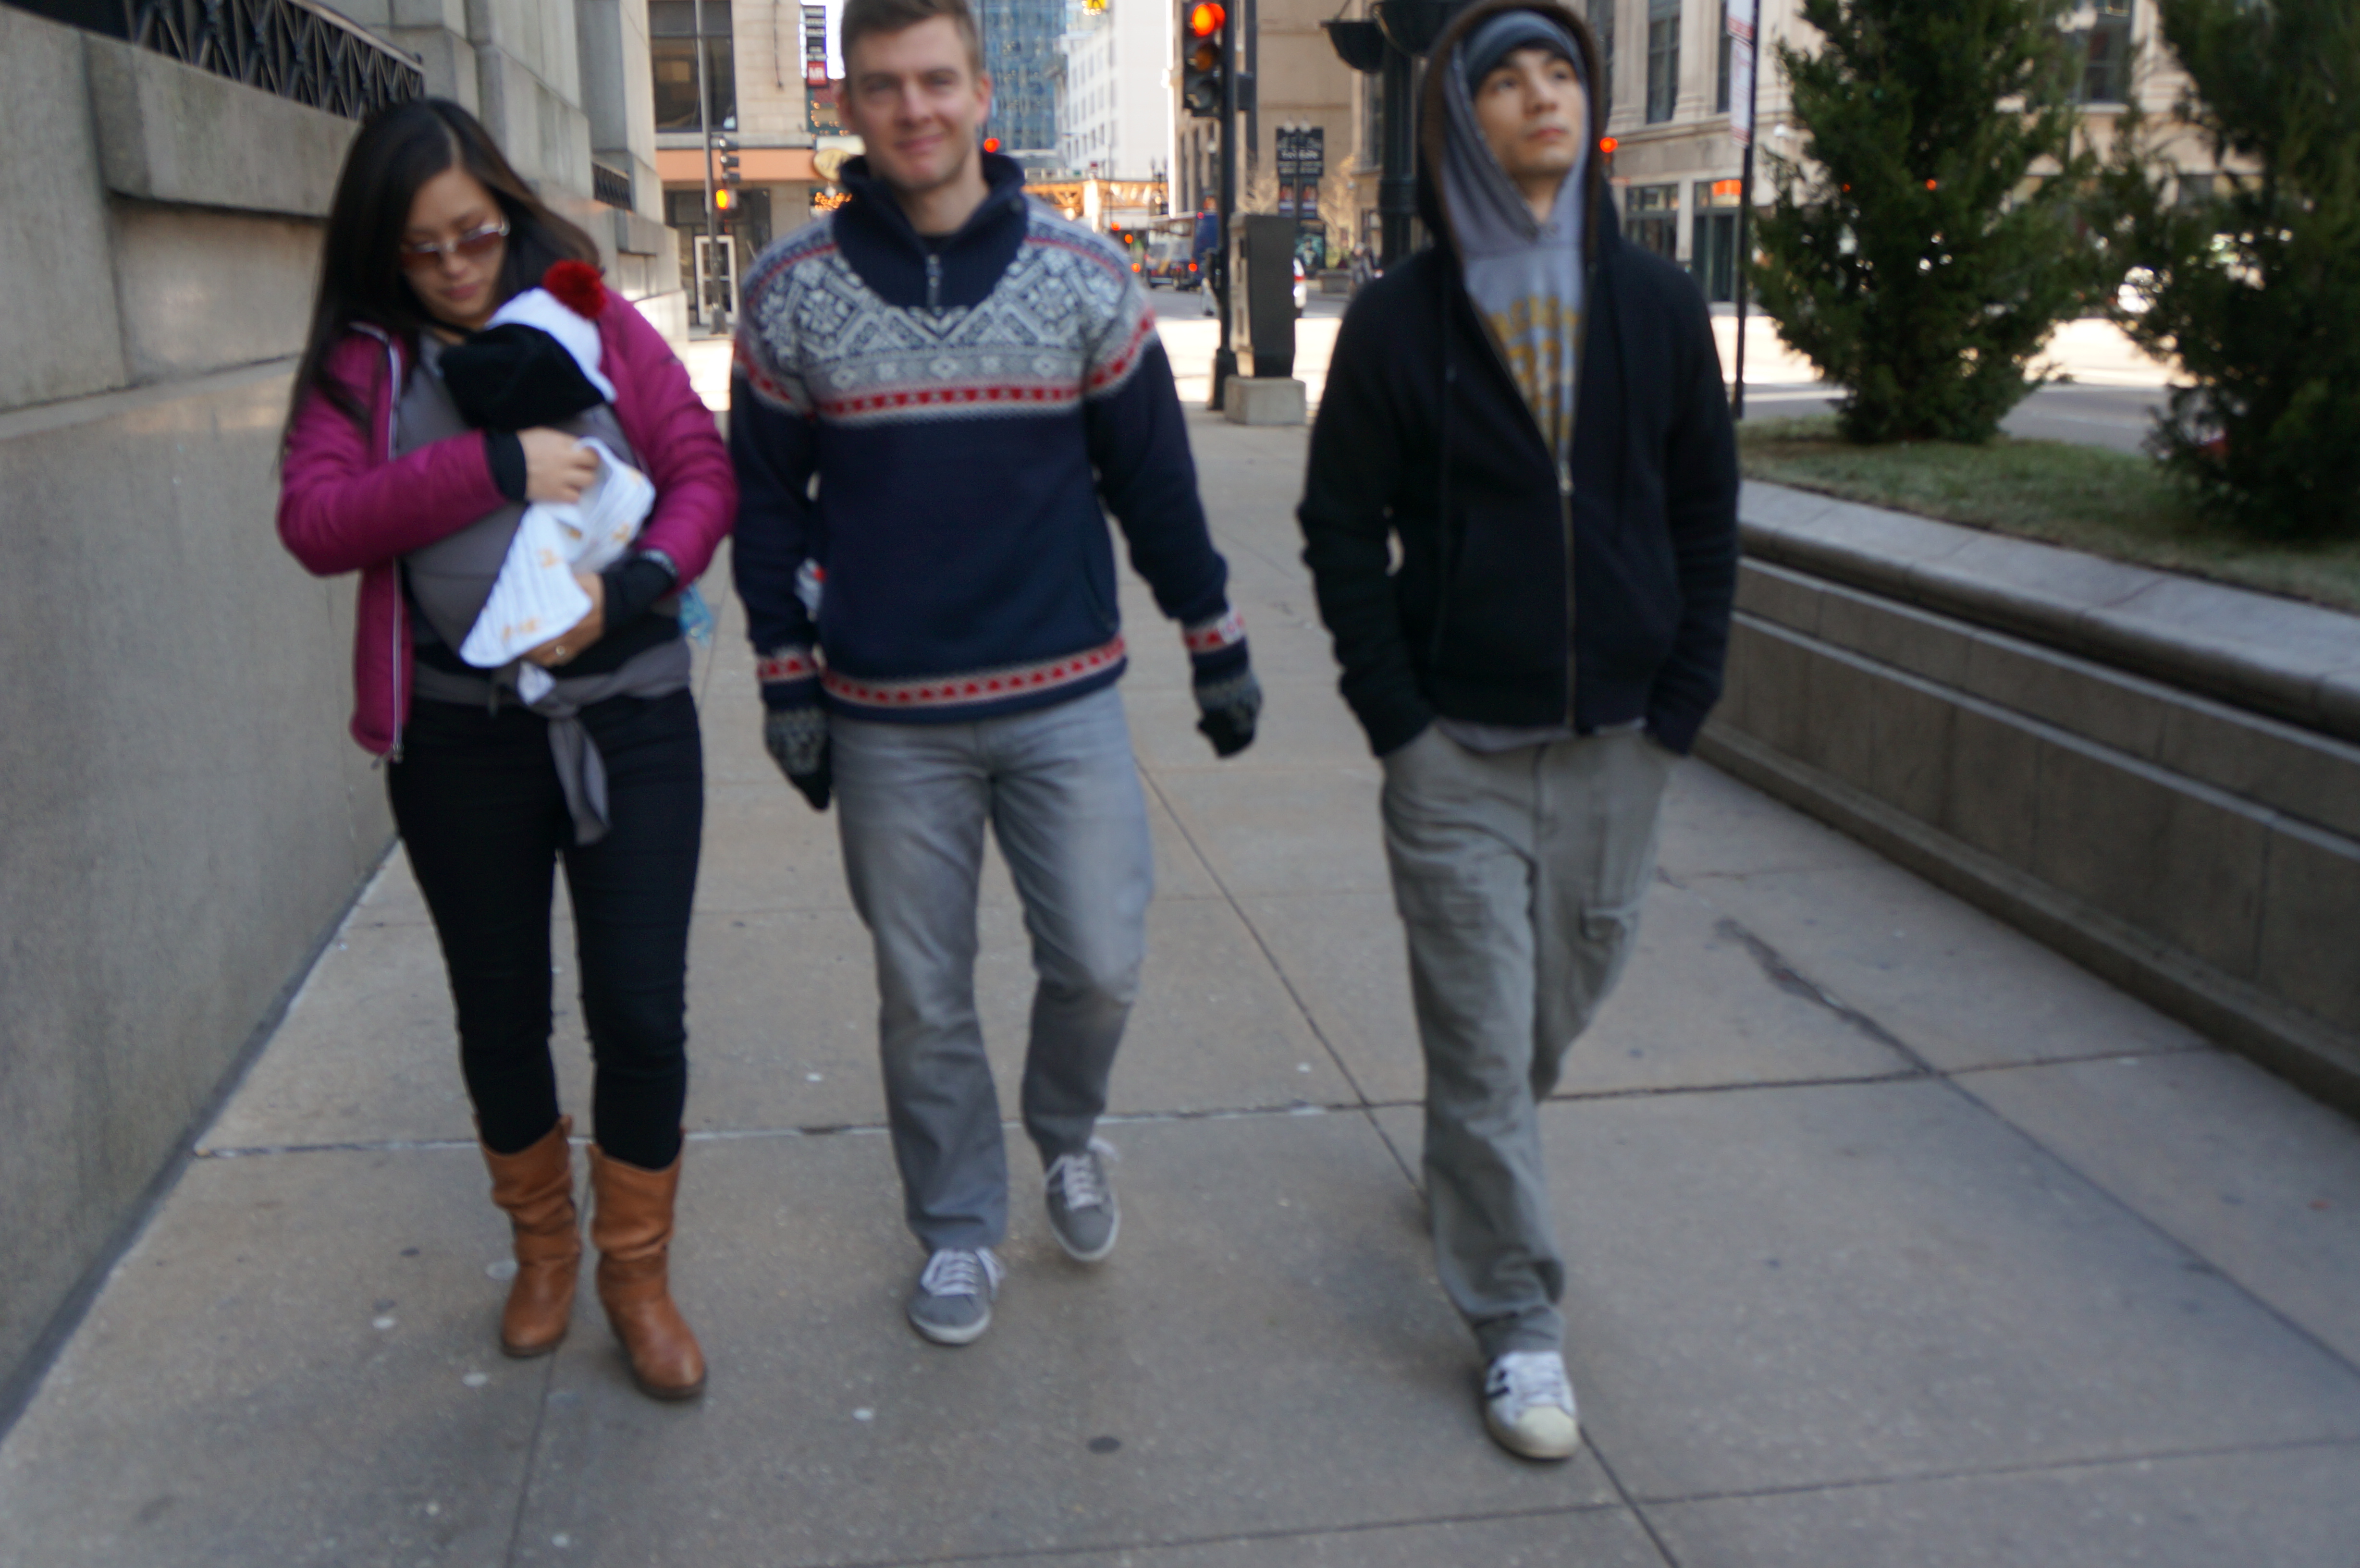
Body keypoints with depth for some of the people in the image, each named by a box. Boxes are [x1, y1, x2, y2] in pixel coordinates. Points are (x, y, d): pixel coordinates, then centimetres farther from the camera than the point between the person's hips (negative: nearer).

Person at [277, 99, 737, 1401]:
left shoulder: (595, 322, 3)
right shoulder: (360, 361, 3)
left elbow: (702, 473, -2)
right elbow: (314, 520, -11)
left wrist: (626, 588, -19)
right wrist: (495, 467, -19)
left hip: (627, 720, -1)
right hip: (458, 740, 1)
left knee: (640, 1014, -1)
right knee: (500, 1016, 14)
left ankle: (637, 1272, 22)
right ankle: (543, 1248, 38)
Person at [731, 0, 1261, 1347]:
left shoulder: (1086, 277, -1)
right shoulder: (794, 293, -1)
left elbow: (1155, 477, 7)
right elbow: (765, 499, 6)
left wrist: (1218, 647, 9)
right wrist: (788, 686, 3)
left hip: (1066, 697, 0)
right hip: (888, 722, 0)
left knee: (1100, 961, 1)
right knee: (924, 999, 8)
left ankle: (1067, 1134, 34)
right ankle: (960, 1230, 29)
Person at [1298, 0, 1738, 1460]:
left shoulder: (1658, 305, 5)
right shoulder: (1401, 319, -2)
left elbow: (1706, 504, 9)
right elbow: (1343, 524, 0)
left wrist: (1684, 694, 1)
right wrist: (1395, 715, -7)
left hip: (1615, 738, 3)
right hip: (1459, 745, -3)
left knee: (1568, 988, 16)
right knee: (1482, 1033, -1)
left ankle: (1472, 1162, 46)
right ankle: (1519, 1324, 12)